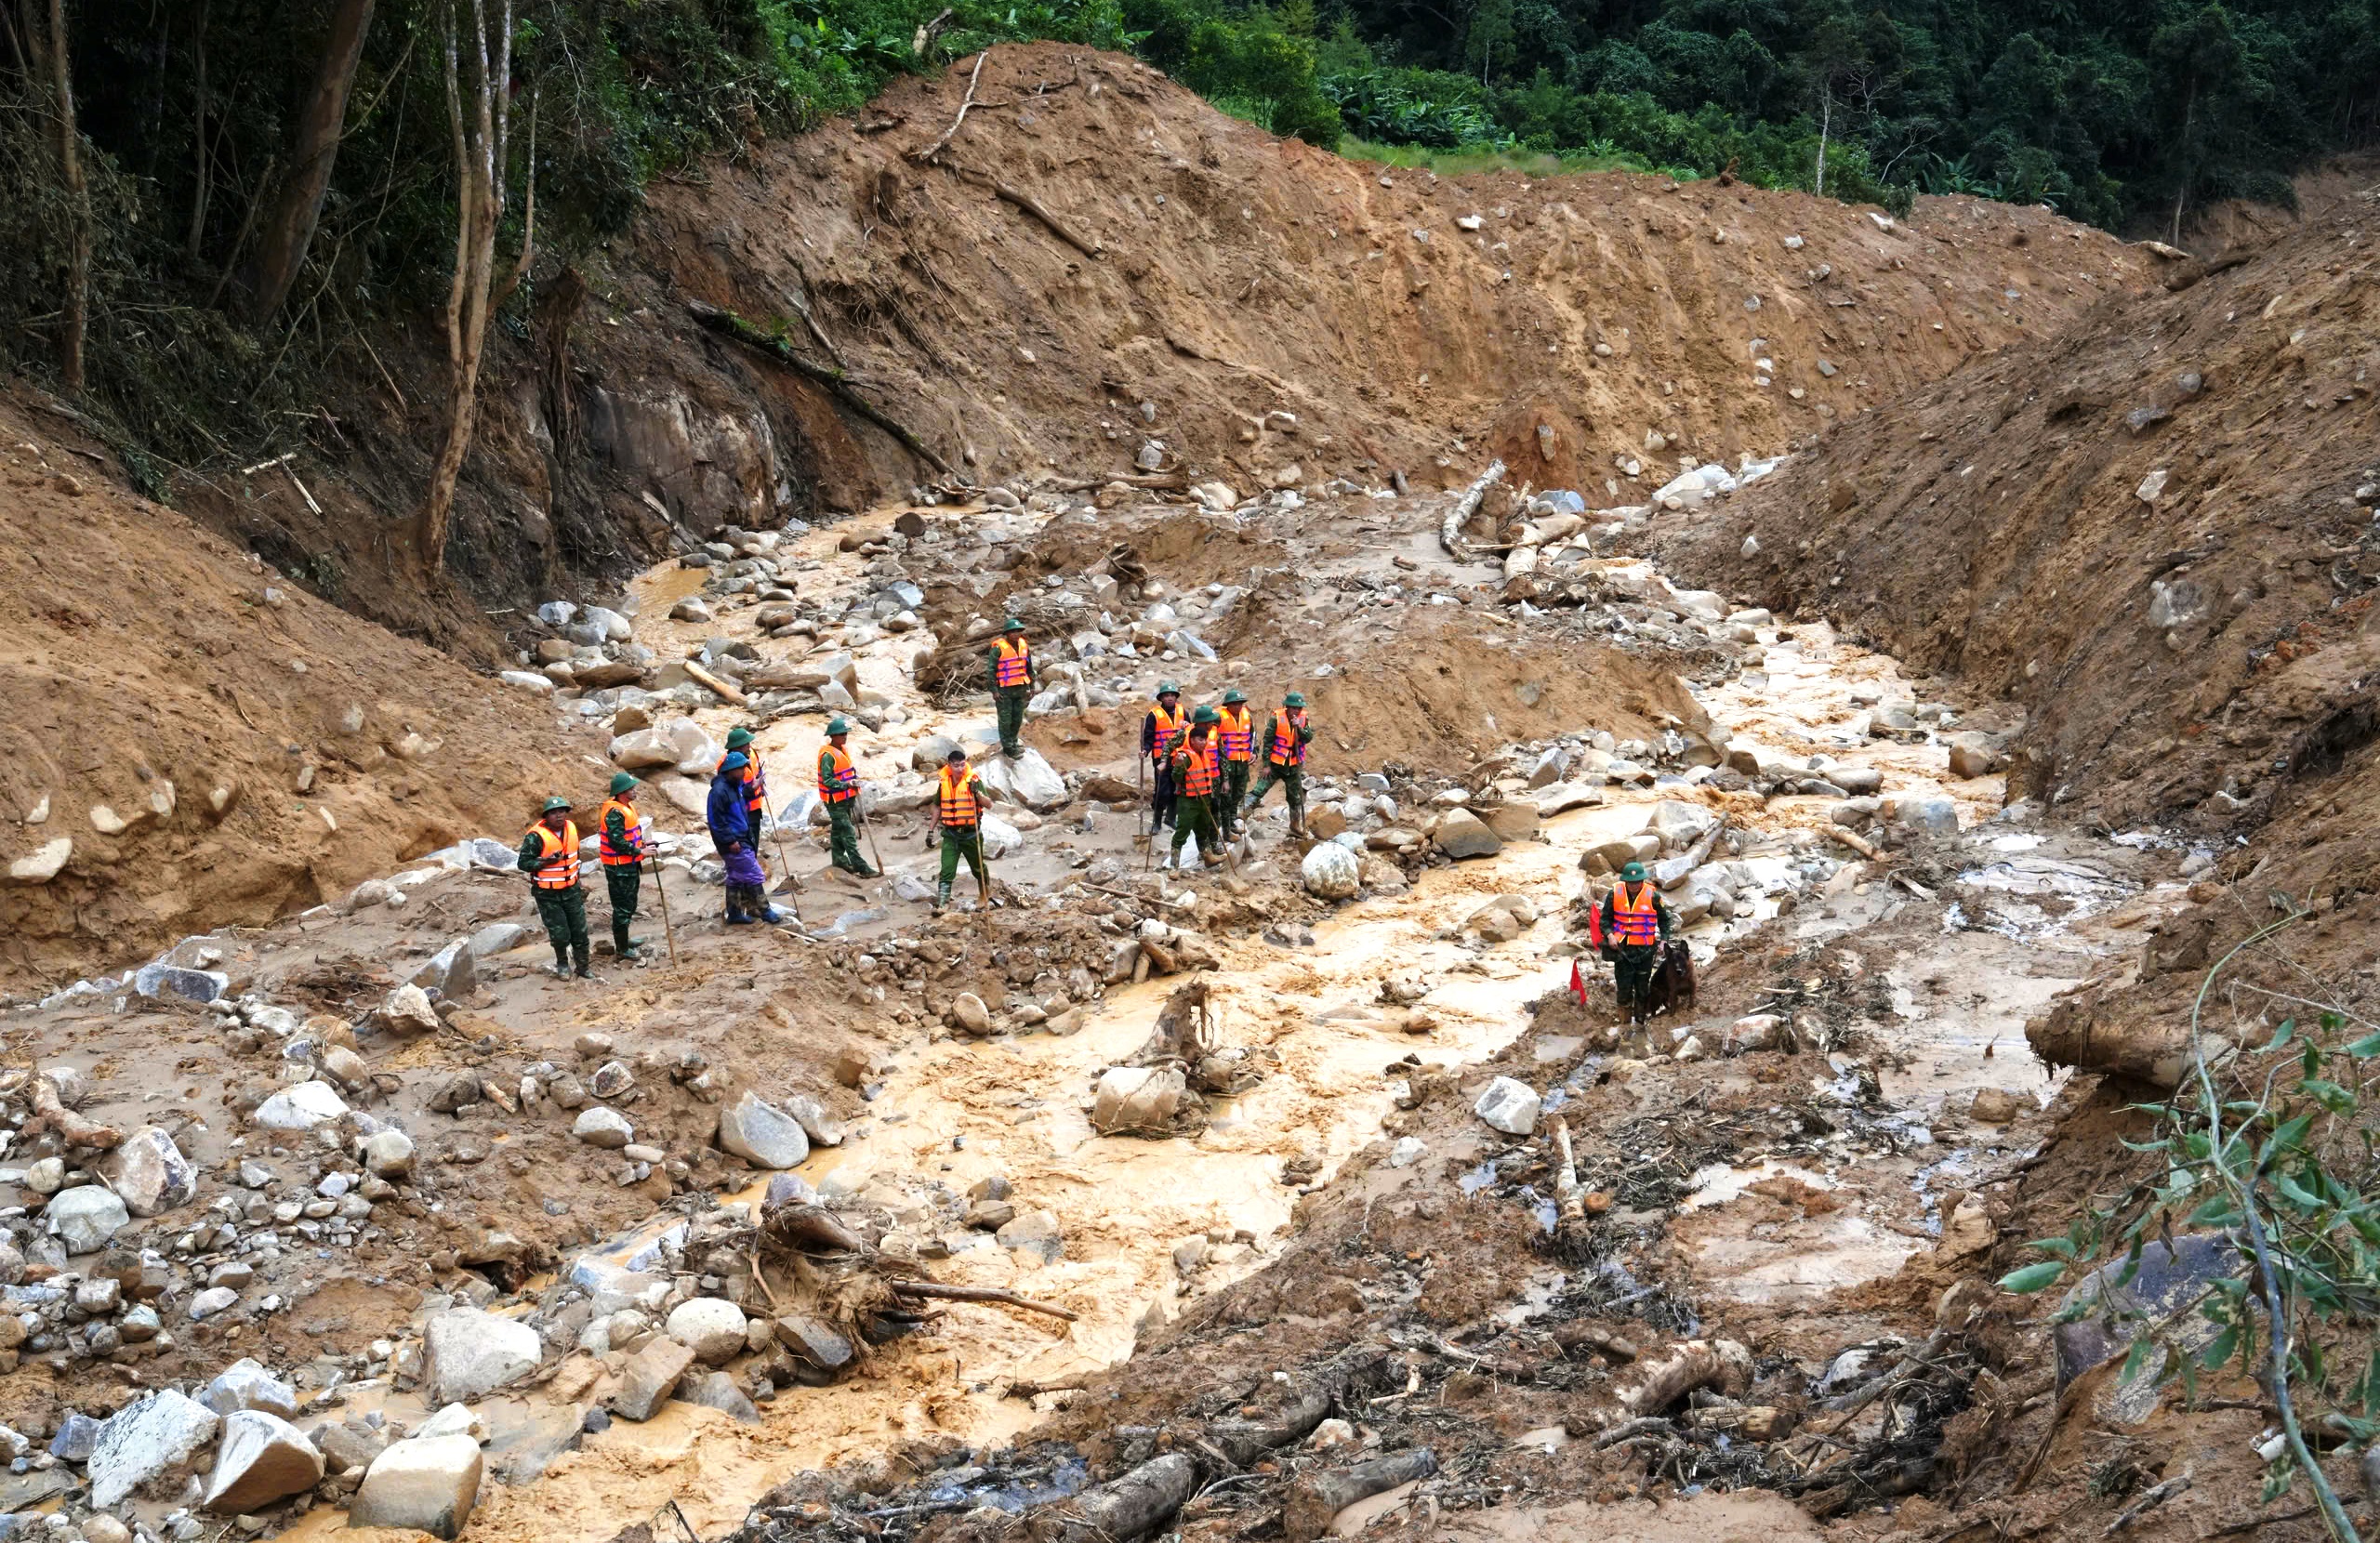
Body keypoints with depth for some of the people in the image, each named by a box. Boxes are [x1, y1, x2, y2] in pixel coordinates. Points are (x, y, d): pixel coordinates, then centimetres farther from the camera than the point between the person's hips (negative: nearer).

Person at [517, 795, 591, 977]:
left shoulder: (571, 828, 0)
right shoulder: (536, 836, -20)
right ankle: (562, 963, 27)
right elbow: (523, 863, -17)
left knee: (580, 931, 8)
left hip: (571, 889, 5)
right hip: (548, 894, -5)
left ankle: (584, 967, 22)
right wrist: (546, 862, -30)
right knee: (560, 933, 1)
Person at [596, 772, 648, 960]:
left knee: (629, 905, 22)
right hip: (619, 868, -10)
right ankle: (621, 948, 8)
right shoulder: (614, 813, -23)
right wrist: (640, 851, -21)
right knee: (622, 907, -1)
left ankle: (623, 939, 38)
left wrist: (642, 844, 7)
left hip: (629, 865, 10)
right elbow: (617, 842, -27)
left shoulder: (627, 807, 9)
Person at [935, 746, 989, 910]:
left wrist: (977, 793, -31)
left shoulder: (973, 780, -8)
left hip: (971, 834, -1)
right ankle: (941, 902, -16)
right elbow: (938, 807, 14)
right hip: (950, 834, 1)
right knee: (946, 870, -12)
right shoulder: (943, 783, 1)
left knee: (979, 868, 17)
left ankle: (987, 897, 38)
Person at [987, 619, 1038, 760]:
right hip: (1004, 690, -6)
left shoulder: (1024, 646, 5)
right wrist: (994, 690, -14)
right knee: (1005, 720, 0)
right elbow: (991, 670, -11)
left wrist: (1031, 688, 14)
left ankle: (1013, 742, 30)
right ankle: (1008, 748, 9)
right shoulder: (999, 648, -13)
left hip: (1020, 689, 6)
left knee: (1018, 719, 14)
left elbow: (1029, 668, 15)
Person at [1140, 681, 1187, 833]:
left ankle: (1170, 817, 24)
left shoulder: (1182, 712, 8)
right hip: (1161, 758, -4)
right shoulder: (1155, 714, -4)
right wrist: (1145, 750, -18)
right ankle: (1156, 821, 2)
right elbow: (1148, 736, -6)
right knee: (1162, 791, -7)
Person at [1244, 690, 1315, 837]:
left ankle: (1296, 826, 26)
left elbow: (1309, 738, -8)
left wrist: (1299, 727, -25)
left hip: (1294, 766, 4)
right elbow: (1268, 742, -12)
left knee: (1296, 798, 13)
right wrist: (1266, 764, -14)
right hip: (1275, 764, -4)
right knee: (1259, 790, -14)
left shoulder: (1303, 719, 0)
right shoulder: (1276, 718, -13)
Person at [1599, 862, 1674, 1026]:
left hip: (1645, 950, 0)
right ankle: (1625, 1022, 10)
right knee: (1624, 987, 2)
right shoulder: (1615, 894, -4)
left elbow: (1664, 920, 7)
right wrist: (1609, 935, -12)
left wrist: (1663, 940, -3)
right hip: (1622, 948, 0)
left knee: (1642, 988, 10)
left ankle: (1640, 1021, 21)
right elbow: (1605, 918, 5)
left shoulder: (1652, 895, -6)